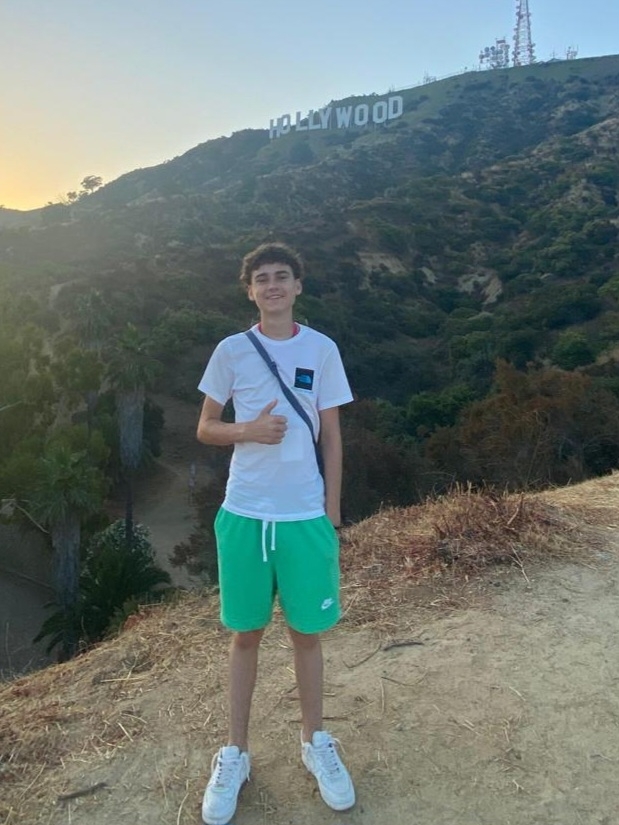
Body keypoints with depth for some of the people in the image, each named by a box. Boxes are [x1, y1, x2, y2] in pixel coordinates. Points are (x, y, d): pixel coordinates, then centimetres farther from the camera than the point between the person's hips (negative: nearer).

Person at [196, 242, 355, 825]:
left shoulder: (322, 349, 0)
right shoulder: (230, 351, 1)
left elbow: (331, 436, 4)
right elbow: (205, 429, 6)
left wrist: (332, 513, 2)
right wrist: (248, 430, -14)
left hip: (306, 516, 0)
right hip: (243, 514, 0)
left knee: (306, 632, 13)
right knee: (246, 633, 13)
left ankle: (315, 742, 36)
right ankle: (234, 753, 31)